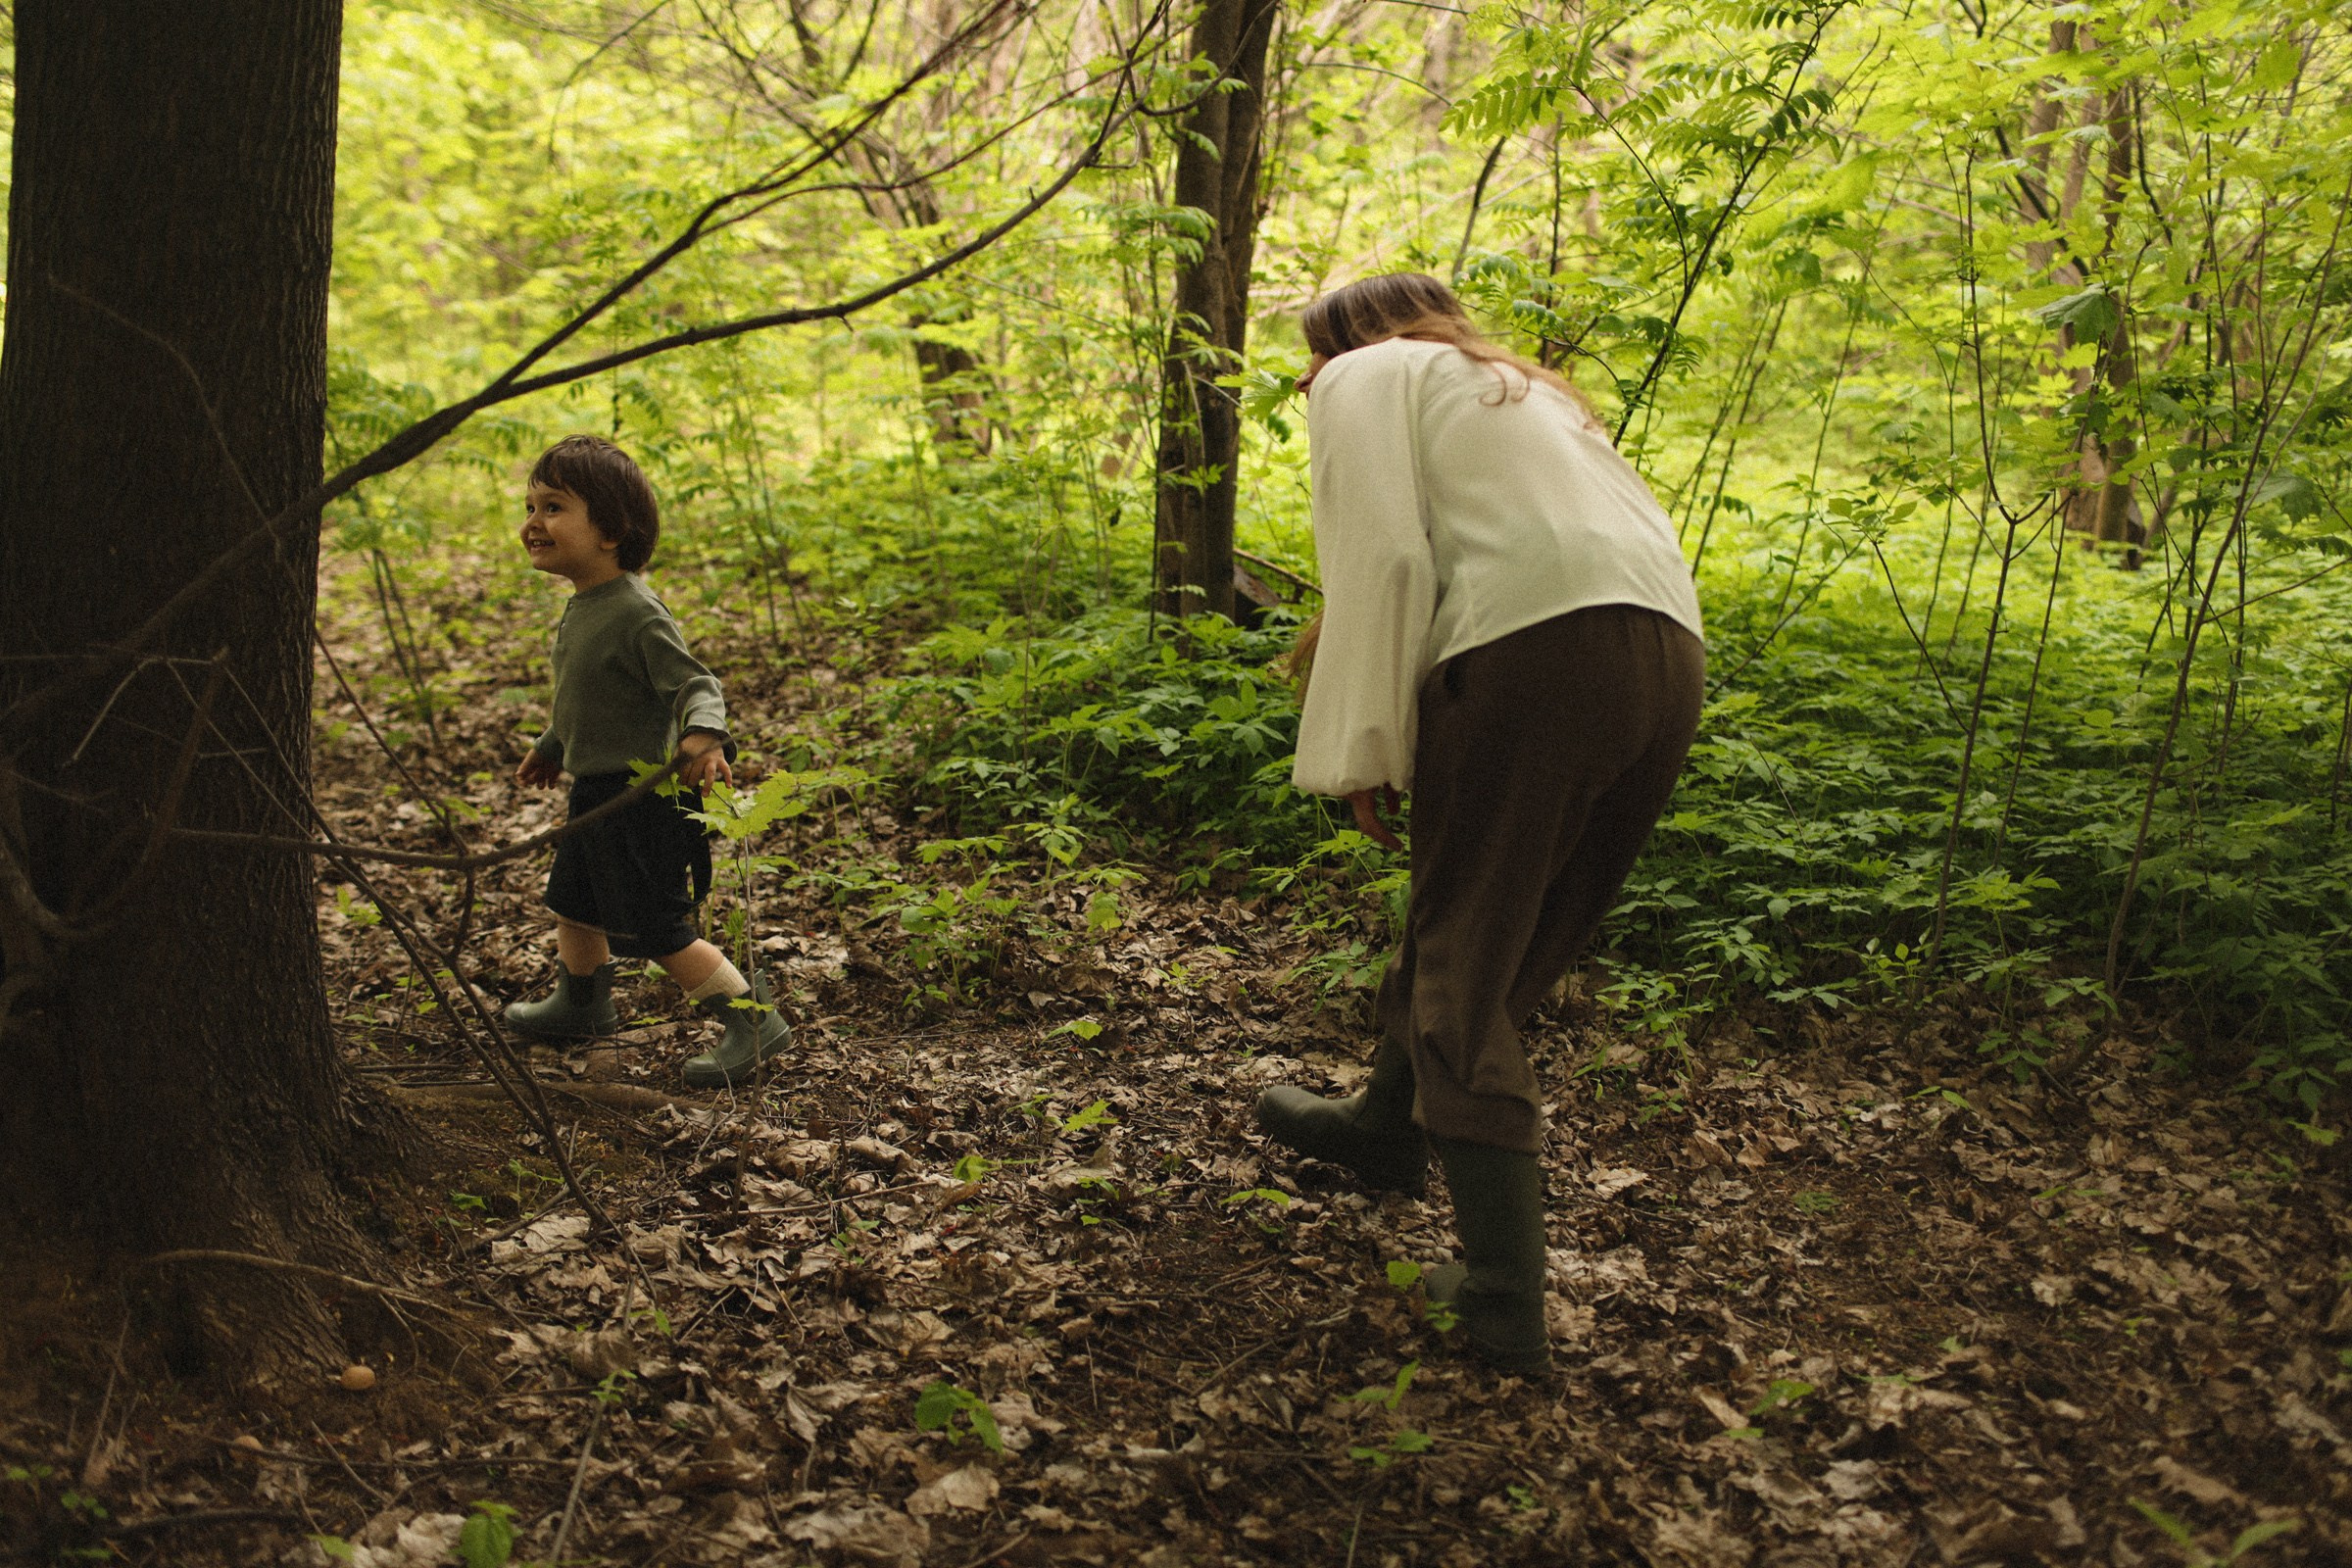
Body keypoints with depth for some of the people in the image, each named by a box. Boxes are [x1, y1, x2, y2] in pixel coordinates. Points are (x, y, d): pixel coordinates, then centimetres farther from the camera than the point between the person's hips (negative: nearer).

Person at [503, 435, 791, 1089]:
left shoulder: (638, 614, -23)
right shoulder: (581, 607, 6)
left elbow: (695, 684, -26)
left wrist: (702, 737, -47)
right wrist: (552, 748, 34)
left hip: (640, 796, -10)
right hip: (595, 792, 10)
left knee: (659, 931, -5)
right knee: (574, 905, 25)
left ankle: (754, 1020, 5)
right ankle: (581, 1003, 48)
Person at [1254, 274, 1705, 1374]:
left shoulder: (1364, 381, 13)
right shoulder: (1523, 388, 36)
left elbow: (1383, 560, -4)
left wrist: (1362, 754, -2)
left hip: (1534, 653, -8)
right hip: (1668, 659, 8)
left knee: (1466, 965, 0)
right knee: (1500, 933, 23)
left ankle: (1504, 1297, -5)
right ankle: (1386, 1122, 43)